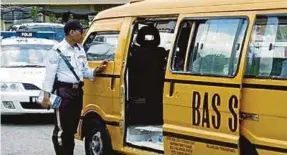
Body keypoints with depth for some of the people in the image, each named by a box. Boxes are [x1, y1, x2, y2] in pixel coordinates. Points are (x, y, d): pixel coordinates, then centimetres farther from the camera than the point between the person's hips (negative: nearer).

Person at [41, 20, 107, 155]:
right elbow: (50, 74, -12)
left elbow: (84, 71, 19)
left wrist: (96, 71, -2)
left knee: (72, 128, 13)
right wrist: (46, 95, -16)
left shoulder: (80, 50, 14)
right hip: (63, 91, -8)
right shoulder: (58, 50, -9)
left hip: (77, 91, 8)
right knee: (61, 129, -7)